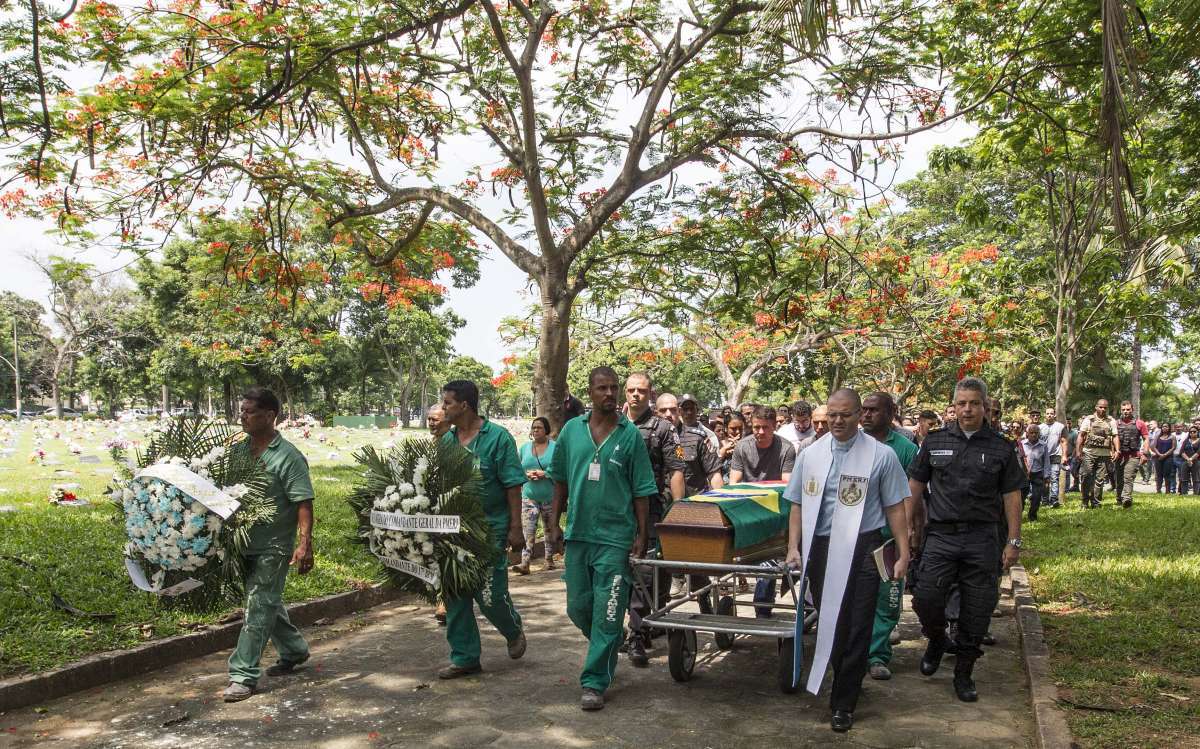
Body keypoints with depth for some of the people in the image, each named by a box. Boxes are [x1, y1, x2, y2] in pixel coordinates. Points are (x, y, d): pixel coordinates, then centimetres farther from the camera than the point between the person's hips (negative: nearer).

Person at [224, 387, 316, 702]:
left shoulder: (288, 457, -13)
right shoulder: (238, 450, 5)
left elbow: (303, 504, -16)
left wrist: (304, 544, -24)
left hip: (273, 546, -7)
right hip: (244, 542, 7)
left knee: (259, 607, -4)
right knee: (268, 602, 20)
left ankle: (244, 675, 3)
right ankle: (293, 650, 39)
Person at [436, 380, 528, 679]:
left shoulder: (498, 437, -9)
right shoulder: (447, 440, 9)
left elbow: (513, 486, -10)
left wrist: (515, 528, -13)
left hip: (490, 528, -6)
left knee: (490, 594, -3)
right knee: (455, 595, 7)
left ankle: (514, 630, 28)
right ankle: (464, 657, 20)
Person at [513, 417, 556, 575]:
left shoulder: (555, 447, -2)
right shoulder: (524, 447, 9)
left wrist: (545, 474, -18)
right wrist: (527, 474, -9)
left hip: (549, 496, -1)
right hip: (529, 495, 1)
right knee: (527, 530, -11)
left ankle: (549, 560, 27)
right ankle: (525, 563, -17)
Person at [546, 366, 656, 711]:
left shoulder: (630, 434, -4)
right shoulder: (572, 430, 5)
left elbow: (642, 490, -1)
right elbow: (560, 479, 13)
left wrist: (642, 536, -3)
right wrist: (554, 522, 10)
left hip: (615, 536, -3)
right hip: (577, 533, 4)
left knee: (607, 613, -2)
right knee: (578, 607, 13)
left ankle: (595, 682, 8)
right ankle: (604, 647, 40)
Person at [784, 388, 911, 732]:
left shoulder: (882, 456, -3)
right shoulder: (811, 454, 7)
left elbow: (895, 508, -1)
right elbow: (799, 505, 10)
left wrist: (903, 553, -3)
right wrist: (794, 547, 3)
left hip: (862, 550, -3)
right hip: (820, 548, 3)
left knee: (856, 628, 1)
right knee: (827, 623, 13)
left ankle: (843, 703, 13)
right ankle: (847, 682, 35)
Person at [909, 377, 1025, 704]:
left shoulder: (1000, 447, 4)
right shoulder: (935, 441, 5)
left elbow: (1011, 496, 5)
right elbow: (915, 486, 10)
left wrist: (1014, 541, 1)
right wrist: (912, 526, 5)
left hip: (981, 540, 0)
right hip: (941, 535, 0)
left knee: (977, 610, 4)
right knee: (926, 599, -9)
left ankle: (964, 674, 21)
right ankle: (936, 641, 24)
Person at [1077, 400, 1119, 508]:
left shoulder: (1111, 421, 10)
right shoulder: (1088, 420, 6)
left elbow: (1115, 437, 6)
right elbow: (1081, 436, 4)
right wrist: (1078, 451, -3)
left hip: (1104, 454, 1)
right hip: (1089, 453, -1)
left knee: (1100, 479, 3)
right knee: (1086, 477, -7)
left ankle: (1096, 502, 12)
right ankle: (1085, 501, 5)